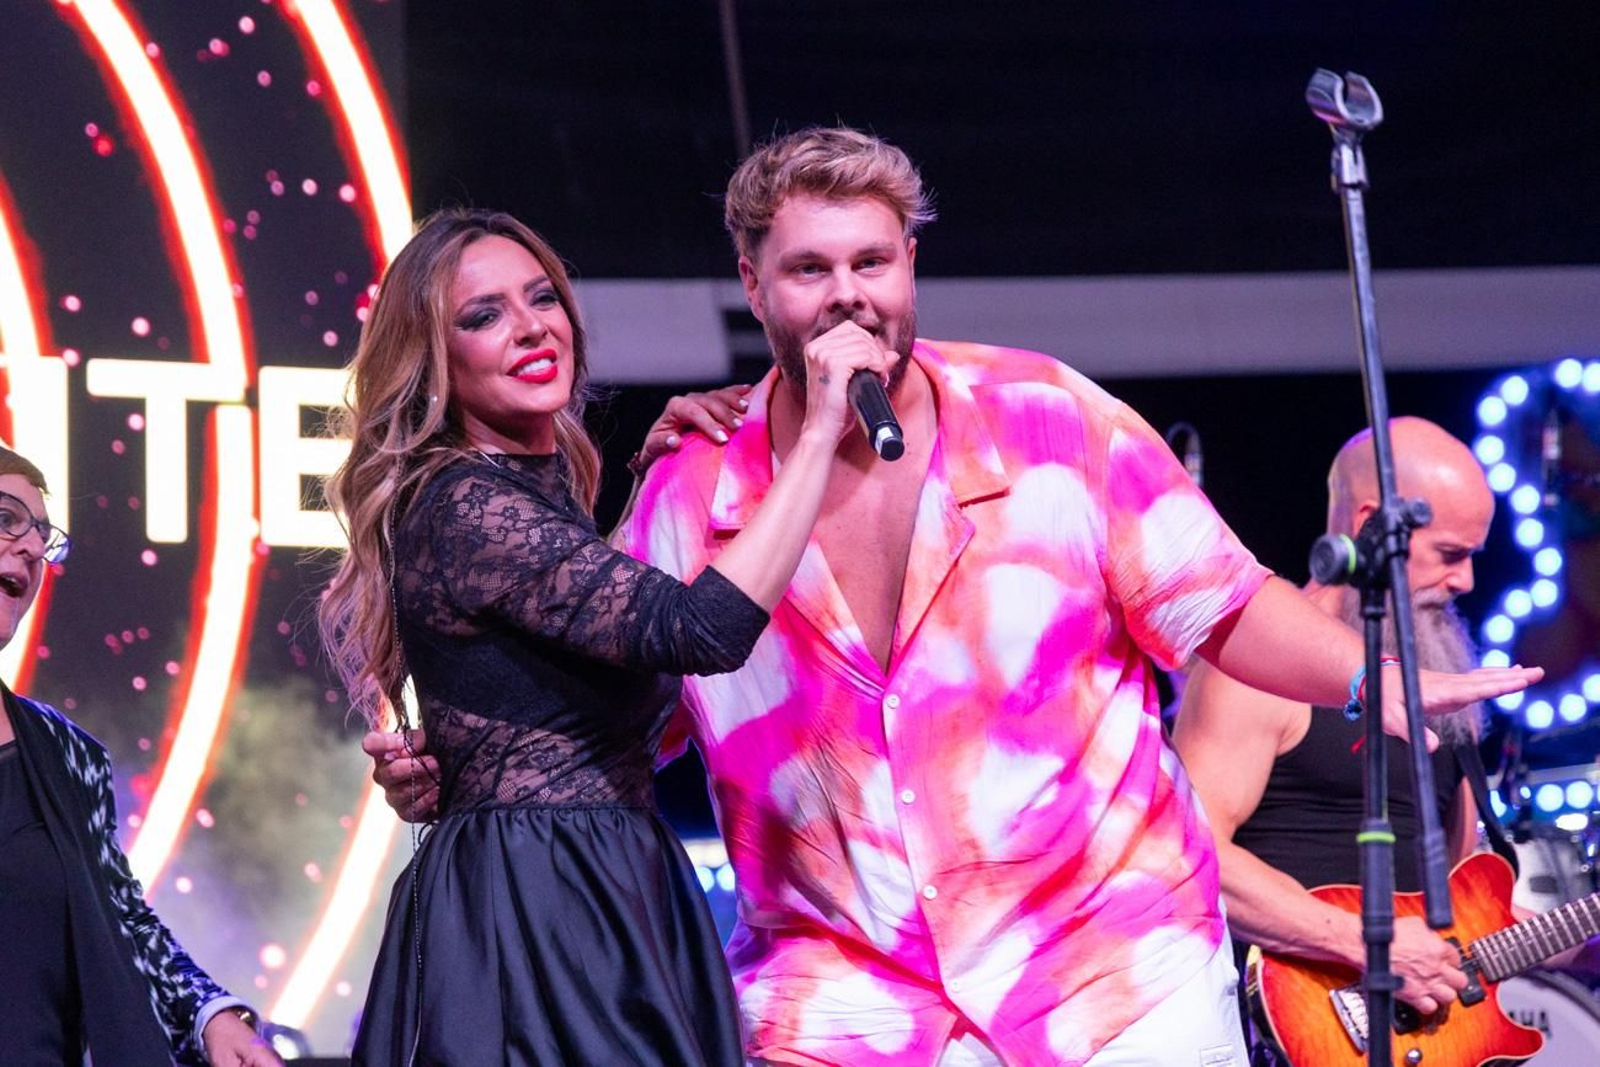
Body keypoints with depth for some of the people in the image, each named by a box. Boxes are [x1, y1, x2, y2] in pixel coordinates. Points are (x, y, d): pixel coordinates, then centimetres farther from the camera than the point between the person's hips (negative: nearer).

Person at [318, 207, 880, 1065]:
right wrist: (818, 434, -20)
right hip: (533, 919, -9)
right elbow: (703, 632, -25)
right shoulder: (459, 505, -15)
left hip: (614, 898, 9)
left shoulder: (551, 489, 14)